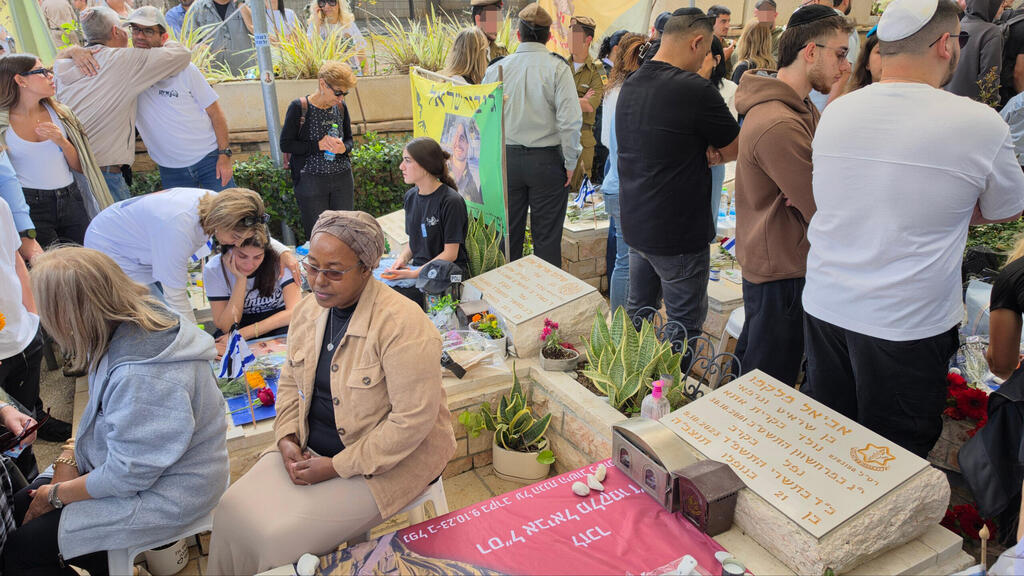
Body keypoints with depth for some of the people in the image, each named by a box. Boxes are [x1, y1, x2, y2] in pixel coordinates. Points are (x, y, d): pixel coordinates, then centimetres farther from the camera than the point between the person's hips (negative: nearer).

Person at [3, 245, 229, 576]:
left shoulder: (141, 376, -35)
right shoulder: (139, 325, -6)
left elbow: (126, 475, -25)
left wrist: (56, 495, -9)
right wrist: (70, 456, -1)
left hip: (162, 496, -9)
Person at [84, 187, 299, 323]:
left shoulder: (218, 203, -20)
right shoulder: (179, 227, -42)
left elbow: (253, 233, 3)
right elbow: (175, 295, -32)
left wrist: (282, 252, -14)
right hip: (110, 250, -8)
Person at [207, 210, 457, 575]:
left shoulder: (402, 324, -24)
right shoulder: (308, 310, 2)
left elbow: (413, 419, -25)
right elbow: (290, 382, 15)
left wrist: (338, 467, -19)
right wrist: (287, 438, -3)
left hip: (386, 460, -7)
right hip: (311, 450, 7)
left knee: (284, 537, -16)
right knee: (234, 510, -6)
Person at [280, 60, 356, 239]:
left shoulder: (341, 107, 6)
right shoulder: (299, 107, -7)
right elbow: (285, 144, -7)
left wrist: (343, 148, -9)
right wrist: (318, 145, -17)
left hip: (343, 179, 4)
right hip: (311, 182, -4)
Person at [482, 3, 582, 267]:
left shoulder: (496, 69, 0)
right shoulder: (557, 67, -8)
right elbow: (570, 120, -15)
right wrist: (570, 163, -5)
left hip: (506, 159, 3)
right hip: (547, 160, -3)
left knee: (509, 234, 13)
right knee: (547, 237, 6)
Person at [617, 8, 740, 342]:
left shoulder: (630, 85, 6)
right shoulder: (695, 91, -19)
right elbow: (737, 149, -7)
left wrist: (704, 152, -3)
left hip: (634, 225, 8)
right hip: (678, 233, -8)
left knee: (638, 311, 19)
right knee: (685, 326, 4)